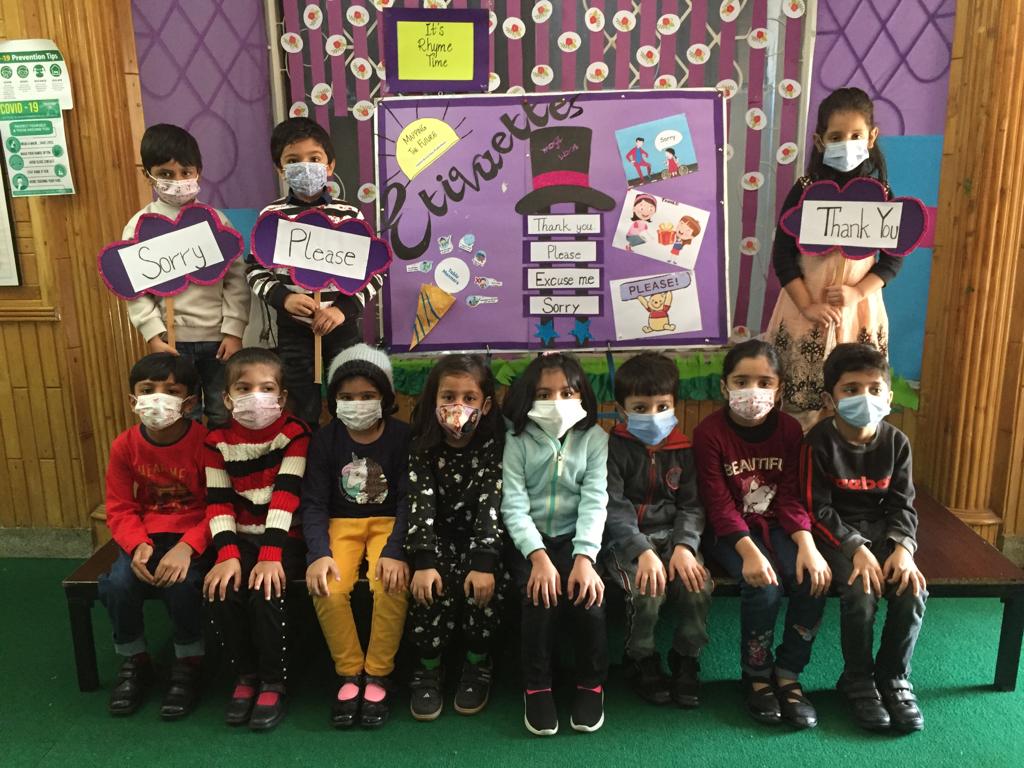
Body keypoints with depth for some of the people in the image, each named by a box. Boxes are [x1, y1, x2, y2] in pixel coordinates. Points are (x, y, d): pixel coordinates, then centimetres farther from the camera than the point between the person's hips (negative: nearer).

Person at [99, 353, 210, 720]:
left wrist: (186, 547, -28)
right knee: (117, 583, -23)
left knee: (180, 582, -30)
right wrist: (138, 545, -19)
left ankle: (188, 664, -1)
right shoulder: (125, 445, -4)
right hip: (146, 536, 4)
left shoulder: (205, 442, -15)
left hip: (192, 536, -3)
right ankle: (134, 660, 8)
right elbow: (120, 509, 1)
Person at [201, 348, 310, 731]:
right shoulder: (218, 441, -1)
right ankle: (246, 675, 4)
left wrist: (271, 555, -25)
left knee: (264, 592, -26)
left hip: (284, 537, -3)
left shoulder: (294, 433, -11)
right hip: (241, 538, 3)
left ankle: (273, 682, -4)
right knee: (221, 592, -20)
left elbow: (286, 496, -18)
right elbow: (218, 503, -5)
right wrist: (227, 554, -18)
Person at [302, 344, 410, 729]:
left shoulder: (402, 436, -6)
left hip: (388, 522, -1)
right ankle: (349, 675, -5)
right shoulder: (325, 439, -1)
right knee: (328, 589, -26)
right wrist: (318, 553, -23)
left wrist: (395, 550, -27)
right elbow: (314, 503, -6)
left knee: (390, 585, -30)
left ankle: (378, 676, -9)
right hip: (342, 524, 2)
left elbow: (408, 499, -11)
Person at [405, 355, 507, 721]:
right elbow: (420, 504, -15)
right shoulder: (423, 447, -7)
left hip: (480, 537, -1)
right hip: (439, 537, 1)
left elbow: (491, 505, -18)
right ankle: (429, 669, -4)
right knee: (434, 585, -27)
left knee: (484, 584, -28)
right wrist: (423, 562, -28)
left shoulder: (495, 446, -11)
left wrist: (484, 563, -29)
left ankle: (477, 666, -2)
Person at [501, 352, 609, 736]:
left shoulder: (595, 438, 0)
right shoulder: (518, 441, -2)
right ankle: (537, 687, -5)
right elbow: (514, 505, -11)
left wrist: (584, 558, -25)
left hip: (574, 537, 1)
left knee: (588, 594, -25)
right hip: (530, 541, 0)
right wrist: (538, 556, -26)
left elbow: (595, 502, -10)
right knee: (540, 595, -27)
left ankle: (591, 683, 0)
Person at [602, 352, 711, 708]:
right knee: (648, 591, -28)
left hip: (672, 535, 3)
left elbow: (692, 505, 3)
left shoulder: (682, 450, 5)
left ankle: (686, 660, 3)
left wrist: (684, 546, -15)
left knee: (699, 586, -23)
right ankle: (642, 662, 1)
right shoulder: (614, 449, -7)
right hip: (626, 541, -3)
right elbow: (612, 508, -14)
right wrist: (643, 551, -26)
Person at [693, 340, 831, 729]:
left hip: (777, 526, 4)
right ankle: (757, 677, -3)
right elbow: (719, 503, -16)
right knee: (764, 586, -29)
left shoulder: (789, 429, 0)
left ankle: (788, 674, -2)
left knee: (814, 581, -23)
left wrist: (807, 545, -21)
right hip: (733, 532, -3)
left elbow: (791, 496, -3)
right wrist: (749, 551, -30)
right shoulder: (709, 432, -12)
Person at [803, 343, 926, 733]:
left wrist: (903, 547, -16)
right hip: (837, 532, -4)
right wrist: (856, 549, -24)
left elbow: (902, 505, 2)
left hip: (881, 528, 4)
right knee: (861, 593, -27)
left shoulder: (896, 442, -2)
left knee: (913, 589, -20)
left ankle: (894, 677, 4)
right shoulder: (820, 441, -14)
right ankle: (858, 679, -1)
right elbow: (818, 510, -14)